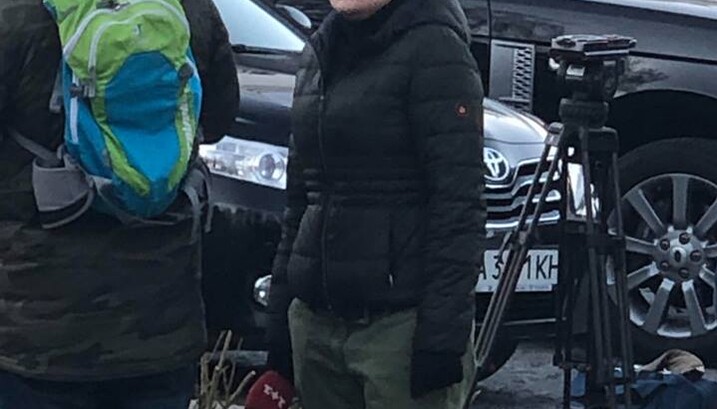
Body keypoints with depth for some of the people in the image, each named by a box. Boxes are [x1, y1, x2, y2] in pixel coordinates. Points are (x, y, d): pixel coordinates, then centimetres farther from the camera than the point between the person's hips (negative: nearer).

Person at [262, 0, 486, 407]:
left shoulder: (433, 48, -9)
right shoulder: (320, 52, 15)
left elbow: (459, 205, -14)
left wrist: (442, 333, -19)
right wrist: (280, 312, 17)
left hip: (402, 323, -7)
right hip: (315, 321, 7)